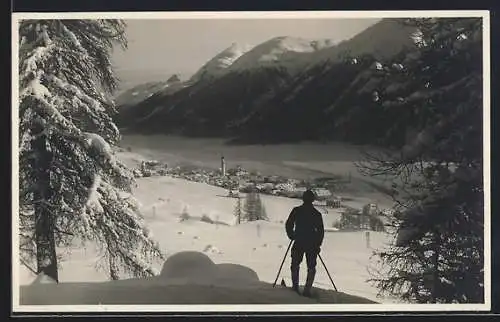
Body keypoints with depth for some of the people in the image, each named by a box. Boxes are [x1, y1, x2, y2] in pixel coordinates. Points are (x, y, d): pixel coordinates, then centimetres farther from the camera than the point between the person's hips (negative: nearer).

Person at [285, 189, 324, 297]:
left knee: (295, 265, 17)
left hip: (298, 243, 0)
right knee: (311, 267, 8)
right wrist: (318, 244, 10)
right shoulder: (317, 213, 0)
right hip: (312, 244, 0)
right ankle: (307, 289, -3)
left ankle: (295, 286, 9)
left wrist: (291, 236, 16)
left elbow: (288, 224, 0)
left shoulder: (296, 210, -1)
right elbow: (321, 231, 1)